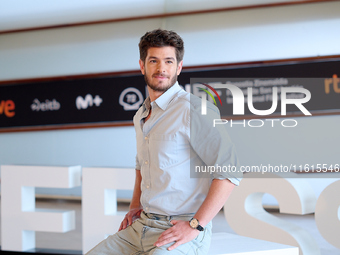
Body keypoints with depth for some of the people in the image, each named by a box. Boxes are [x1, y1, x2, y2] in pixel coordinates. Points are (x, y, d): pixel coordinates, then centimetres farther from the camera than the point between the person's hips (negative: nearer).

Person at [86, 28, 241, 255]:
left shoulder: (195, 110, -12)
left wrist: (195, 226, -20)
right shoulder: (141, 116, 14)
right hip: (142, 225, 7)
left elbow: (229, 171, -18)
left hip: (182, 232, -7)